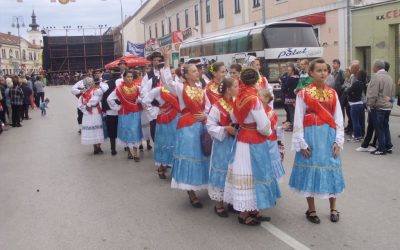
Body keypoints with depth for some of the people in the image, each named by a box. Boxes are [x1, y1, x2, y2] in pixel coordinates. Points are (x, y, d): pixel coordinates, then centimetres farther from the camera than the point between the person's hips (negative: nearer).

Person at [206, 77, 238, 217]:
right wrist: (225, 129, -24)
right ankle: (219, 205, 19)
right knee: (222, 171, 5)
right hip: (223, 144, -5)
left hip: (236, 142, 5)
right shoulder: (217, 106, -14)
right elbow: (210, 126, -13)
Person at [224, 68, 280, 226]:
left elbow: (235, 118, 13)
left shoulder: (240, 97, 3)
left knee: (245, 174, 13)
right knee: (251, 174, 1)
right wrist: (269, 133, 2)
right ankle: (244, 214, 11)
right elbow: (263, 125, -17)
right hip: (254, 142, -8)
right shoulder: (254, 99, -18)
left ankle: (252, 210, 25)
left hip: (242, 138, 8)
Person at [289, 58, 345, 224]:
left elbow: (338, 119, 6)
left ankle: (333, 209, 24)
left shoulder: (332, 93, 7)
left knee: (331, 170, 8)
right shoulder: (303, 93, -4)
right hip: (310, 136, -3)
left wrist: (338, 141, -3)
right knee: (311, 170, 3)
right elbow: (298, 120, -5)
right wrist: (301, 143, -10)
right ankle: (311, 210, 18)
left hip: (329, 136, 3)